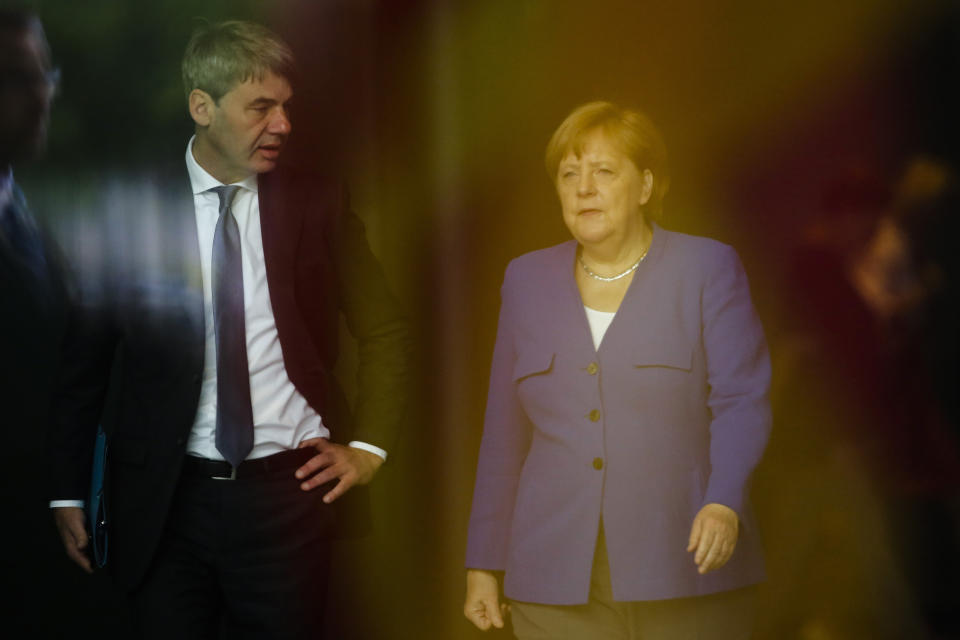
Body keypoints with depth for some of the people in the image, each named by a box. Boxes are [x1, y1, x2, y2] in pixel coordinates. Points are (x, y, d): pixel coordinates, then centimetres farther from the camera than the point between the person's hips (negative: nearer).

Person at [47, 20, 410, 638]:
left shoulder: (318, 203, 3)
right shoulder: (134, 212, 0)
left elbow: (386, 331, 11)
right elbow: (85, 360, 5)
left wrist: (369, 447, 2)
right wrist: (69, 492, 4)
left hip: (290, 491, 1)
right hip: (166, 499, -1)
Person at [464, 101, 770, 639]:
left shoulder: (709, 269, 1)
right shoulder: (528, 280, 10)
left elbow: (741, 402, -7)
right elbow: (505, 434, 13)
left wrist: (724, 504, -24)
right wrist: (485, 563, 11)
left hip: (685, 571, -2)